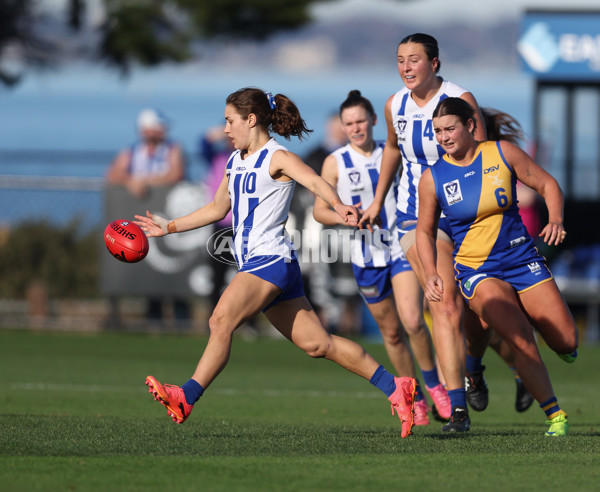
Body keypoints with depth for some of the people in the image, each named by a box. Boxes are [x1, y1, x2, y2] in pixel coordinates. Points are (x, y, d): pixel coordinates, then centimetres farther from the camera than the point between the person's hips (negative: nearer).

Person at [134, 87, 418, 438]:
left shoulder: (277, 157, -7)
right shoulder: (236, 162, 19)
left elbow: (314, 181, -26)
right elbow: (217, 209, 32)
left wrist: (338, 205, -46)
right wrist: (170, 227, 33)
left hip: (272, 260, -9)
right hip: (254, 264, 9)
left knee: (221, 320, -23)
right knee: (316, 343, 6)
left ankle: (187, 398, -26)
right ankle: (395, 388, 9)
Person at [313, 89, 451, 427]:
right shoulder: (335, 163, 0)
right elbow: (319, 211, 2)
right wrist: (344, 217, -18)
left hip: (402, 247, -1)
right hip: (366, 256, 1)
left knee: (412, 322, -18)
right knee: (391, 332, 8)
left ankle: (434, 384, 4)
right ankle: (416, 399, 24)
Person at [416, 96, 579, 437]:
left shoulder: (503, 153, -6)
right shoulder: (432, 178, -6)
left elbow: (547, 184, 2)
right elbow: (425, 231, 4)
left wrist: (556, 220, -17)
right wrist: (432, 274, -12)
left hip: (522, 259, 2)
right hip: (476, 271, -2)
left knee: (566, 342, -2)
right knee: (521, 339, -23)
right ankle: (555, 415, -8)